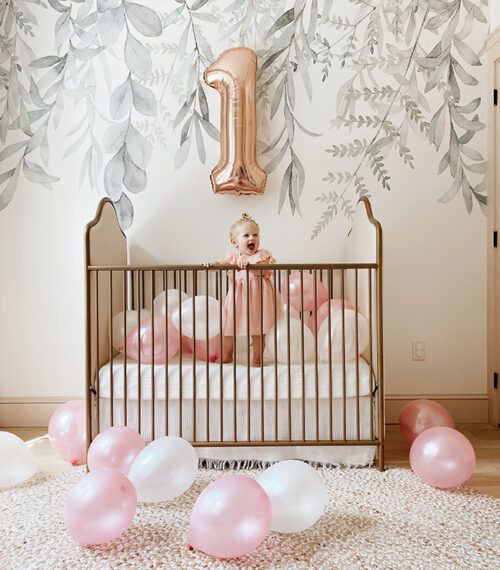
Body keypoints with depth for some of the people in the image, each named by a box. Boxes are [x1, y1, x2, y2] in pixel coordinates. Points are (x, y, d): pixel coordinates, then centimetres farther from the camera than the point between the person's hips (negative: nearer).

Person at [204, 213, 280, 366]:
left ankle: (257, 359, 22)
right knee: (229, 328, 10)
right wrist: (211, 264, -30)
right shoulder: (233, 257, 4)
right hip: (237, 298, 3)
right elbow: (221, 264, -9)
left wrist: (249, 264, -35)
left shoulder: (262, 255, -3)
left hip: (256, 298, -2)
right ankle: (226, 357, 27)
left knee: (258, 331, 6)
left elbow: (262, 271, -20)